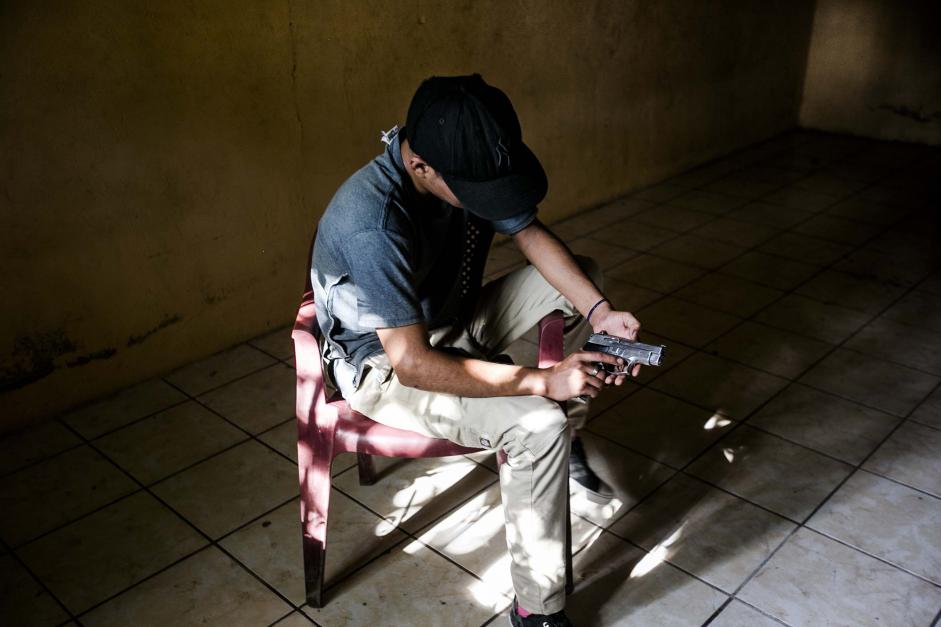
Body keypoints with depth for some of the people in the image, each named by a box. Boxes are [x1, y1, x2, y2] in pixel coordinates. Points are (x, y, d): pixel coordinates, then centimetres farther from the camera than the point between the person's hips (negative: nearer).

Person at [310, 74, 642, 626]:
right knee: (540, 424, -27)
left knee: (586, 274, 6)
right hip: (385, 366, -8)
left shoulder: (471, 164, -15)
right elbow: (413, 363, -36)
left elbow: (533, 236, -4)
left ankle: (570, 432, 23)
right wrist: (543, 381, -34)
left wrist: (599, 312, -18)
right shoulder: (374, 224, -37)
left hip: (452, 321, 8)